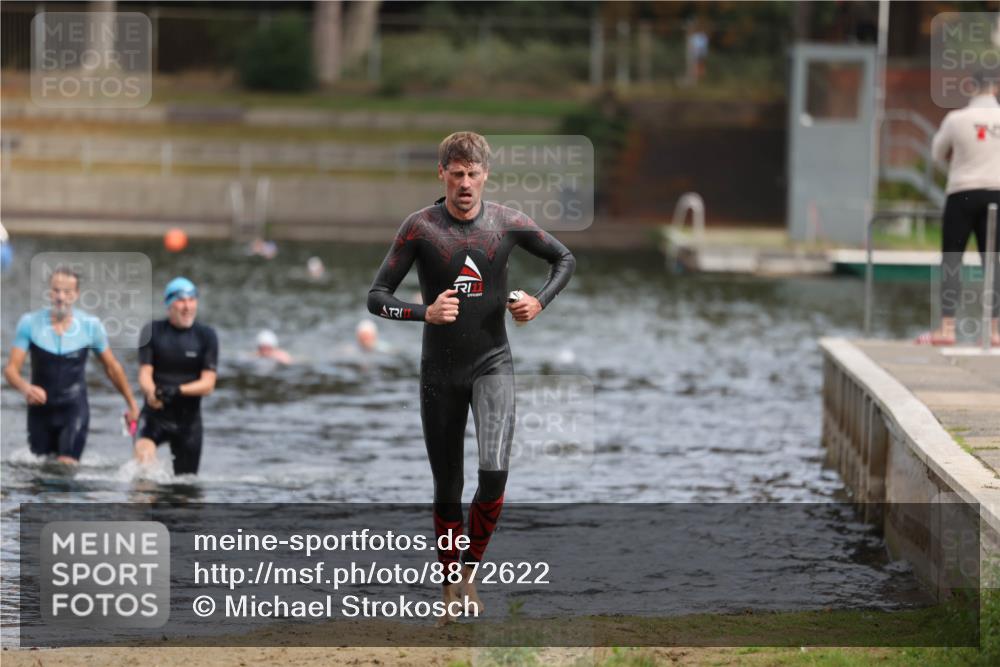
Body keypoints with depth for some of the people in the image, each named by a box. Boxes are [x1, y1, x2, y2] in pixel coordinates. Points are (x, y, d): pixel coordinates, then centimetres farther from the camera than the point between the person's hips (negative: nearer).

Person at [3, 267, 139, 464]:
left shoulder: (91, 326, -6)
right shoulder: (29, 323, -7)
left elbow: (112, 368, 8)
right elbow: (11, 368, -9)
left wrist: (131, 403, 14)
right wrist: (25, 388, -32)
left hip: (74, 408, -2)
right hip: (40, 409, 2)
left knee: (66, 466, -21)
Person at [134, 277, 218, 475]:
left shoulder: (206, 336, 1)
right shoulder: (153, 331, 0)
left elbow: (208, 384, -6)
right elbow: (145, 374, -6)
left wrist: (177, 391, -25)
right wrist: (152, 393, -30)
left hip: (188, 419, 2)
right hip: (155, 414, -2)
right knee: (143, 451, -32)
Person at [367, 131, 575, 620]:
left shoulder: (508, 223, -3)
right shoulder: (420, 228, -8)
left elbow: (565, 259, 13)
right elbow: (376, 296, -7)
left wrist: (539, 302, -4)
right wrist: (424, 313, -24)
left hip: (492, 364, 0)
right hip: (440, 372, 0)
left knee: (494, 471, -21)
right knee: (447, 489, 7)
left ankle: (469, 569, -2)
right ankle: (451, 584, 24)